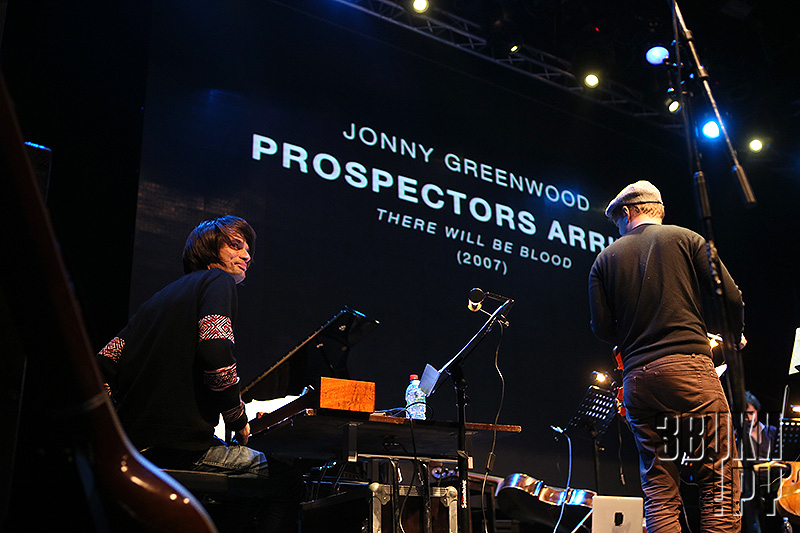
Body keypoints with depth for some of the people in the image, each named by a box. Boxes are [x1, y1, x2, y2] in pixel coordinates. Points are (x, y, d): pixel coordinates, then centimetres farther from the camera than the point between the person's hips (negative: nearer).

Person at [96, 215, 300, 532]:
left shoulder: (163, 295, 22)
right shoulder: (218, 280, -2)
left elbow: (105, 363, 17)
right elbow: (216, 354, -21)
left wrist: (123, 423, 21)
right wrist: (238, 419, -7)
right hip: (182, 444, -9)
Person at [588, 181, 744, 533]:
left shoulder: (605, 259, 13)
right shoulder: (684, 239, 7)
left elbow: (601, 326, 7)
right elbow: (731, 298, 2)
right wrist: (733, 338, 21)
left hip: (636, 378, 3)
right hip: (689, 367, -3)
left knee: (659, 492, 5)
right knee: (719, 481, -1)